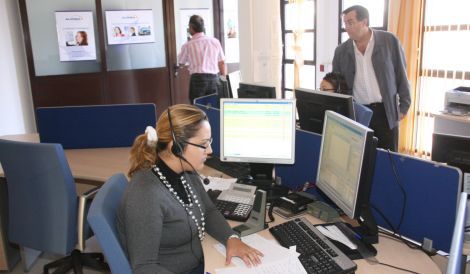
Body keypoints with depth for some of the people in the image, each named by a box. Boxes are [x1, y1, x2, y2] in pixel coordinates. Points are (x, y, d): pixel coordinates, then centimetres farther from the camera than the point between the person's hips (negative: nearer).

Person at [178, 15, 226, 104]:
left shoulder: (187, 45, -2)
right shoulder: (215, 41, 6)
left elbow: (181, 63, 14)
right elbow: (222, 63, 9)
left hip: (197, 79, -3)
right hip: (214, 79, 3)